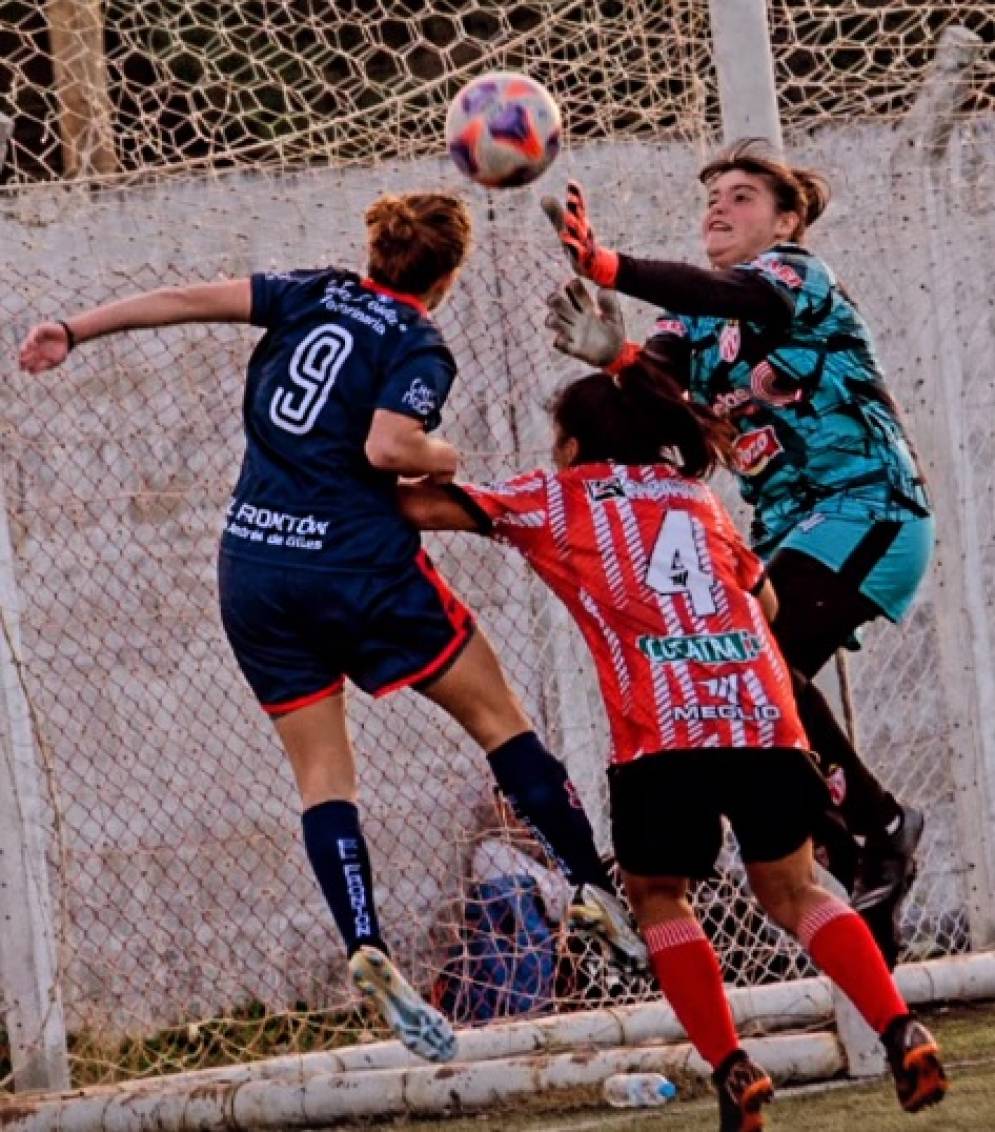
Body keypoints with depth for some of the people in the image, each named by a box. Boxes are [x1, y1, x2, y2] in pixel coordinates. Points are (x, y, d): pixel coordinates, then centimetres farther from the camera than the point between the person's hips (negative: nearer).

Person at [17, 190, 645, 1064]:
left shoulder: (316, 295, 10)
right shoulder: (420, 348, -5)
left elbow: (194, 298, 7)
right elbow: (388, 447, -19)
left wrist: (75, 330, 12)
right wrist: (447, 460, 1)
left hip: (252, 568, 5)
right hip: (358, 564, -5)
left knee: (321, 771, 6)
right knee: (497, 715, 7)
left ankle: (367, 947, -10)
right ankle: (595, 889, 3)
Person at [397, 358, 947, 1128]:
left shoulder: (559, 496, 14)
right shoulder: (694, 492, 25)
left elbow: (432, 508, 9)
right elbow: (765, 601, 30)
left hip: (663, 726, -4)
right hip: (762, 709, 4)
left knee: (658, 896, 15)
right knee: (792, 891, 16)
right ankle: (905, 1036, -1)